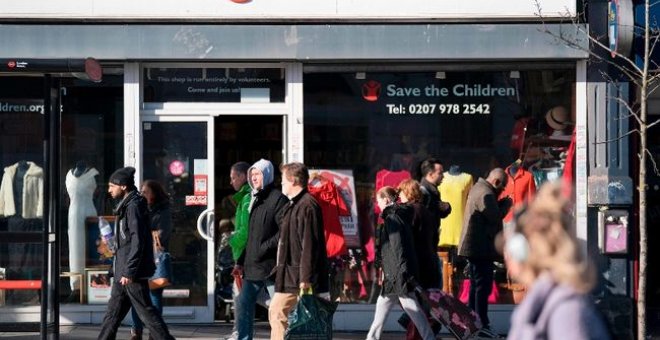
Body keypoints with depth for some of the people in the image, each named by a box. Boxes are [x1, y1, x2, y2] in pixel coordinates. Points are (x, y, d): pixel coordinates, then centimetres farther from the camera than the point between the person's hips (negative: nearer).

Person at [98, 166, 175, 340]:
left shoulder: (134, 206, -16)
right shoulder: (126, 205, 15)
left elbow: (137, 241, -21)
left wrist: (129, 272, -22)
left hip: (133, 273, -10)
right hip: (123, 271, 10)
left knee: (145, 311, -5)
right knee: (114, 311, 12)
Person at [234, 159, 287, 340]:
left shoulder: (278, 198, -8)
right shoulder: (255, 199, 19)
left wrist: (264, 248, -18)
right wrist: (241, 262, 17)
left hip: (271, 264, -9)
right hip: (252, 265, 9)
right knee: (244, 304, 7)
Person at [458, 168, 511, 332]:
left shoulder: (478, 188, 16)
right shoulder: (486, 194, -18)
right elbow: (495, 217, -20)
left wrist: (501, 204, 6)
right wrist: (506, 204, -5)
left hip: (473, 246, 11)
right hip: (482, 248, -11)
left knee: (476, 285, 15)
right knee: (483, 286, -7)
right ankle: (482, 324, -7)